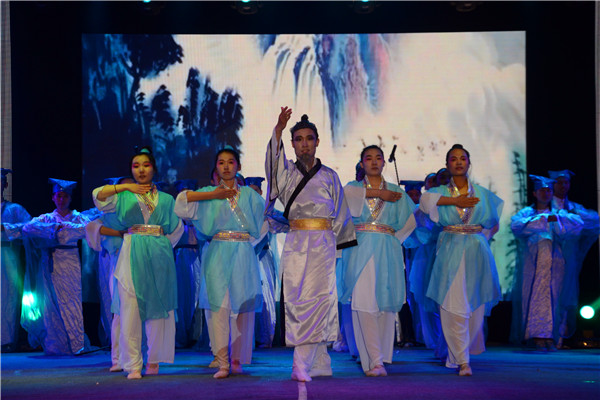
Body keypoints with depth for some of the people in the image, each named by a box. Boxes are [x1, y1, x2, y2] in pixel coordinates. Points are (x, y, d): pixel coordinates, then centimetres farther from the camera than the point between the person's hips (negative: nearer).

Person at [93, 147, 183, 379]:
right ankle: (133, 365, -7)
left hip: (159, 257, 2)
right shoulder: (124, 197, 12)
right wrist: (126, 187, -10)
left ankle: (154, 361, 12)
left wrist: (162, 246, 4)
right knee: (131, 310, -8)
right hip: (132, 256, -2)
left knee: (157, 308, 1)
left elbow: (177, 228, 15)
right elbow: (98, 196, -3)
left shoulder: (166, 199, 16)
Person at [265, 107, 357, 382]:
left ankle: (302, 365, -13)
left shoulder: (329, 176, 12)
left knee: (316, 299, -11)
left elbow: (340, 214, 15)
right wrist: (278, 129, -26)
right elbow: (273, 158, -12)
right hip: (295, 243, 1)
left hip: (322, 245, -1)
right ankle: (318, 363, 4)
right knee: (296, 300, -4)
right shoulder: (286, 173, 11)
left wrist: (332, 240, 7)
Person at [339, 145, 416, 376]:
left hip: (387, 253, 2)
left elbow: (407, 222, 11)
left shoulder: (396, 192, 17)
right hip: (360, 251, -2)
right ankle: (374, 361, -17)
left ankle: (380, 359, 8)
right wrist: (378, 193, -9)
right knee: (364, 302, -14)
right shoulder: (353, 187, 13)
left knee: (385, 304, -2)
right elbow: (347, 194, -12)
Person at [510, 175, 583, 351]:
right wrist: (544, 219, -17)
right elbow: (515, 224, -11)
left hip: (554, 262, 2)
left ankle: (550, 338, -4)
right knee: (536, 296, -10)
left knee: (552, 298, -4)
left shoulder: (559, 213, 17)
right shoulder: (527, 213, 12)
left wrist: (558, 218, -15)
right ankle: (538, 338, -9)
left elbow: (579, 223, -1)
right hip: (533, 262, -2)